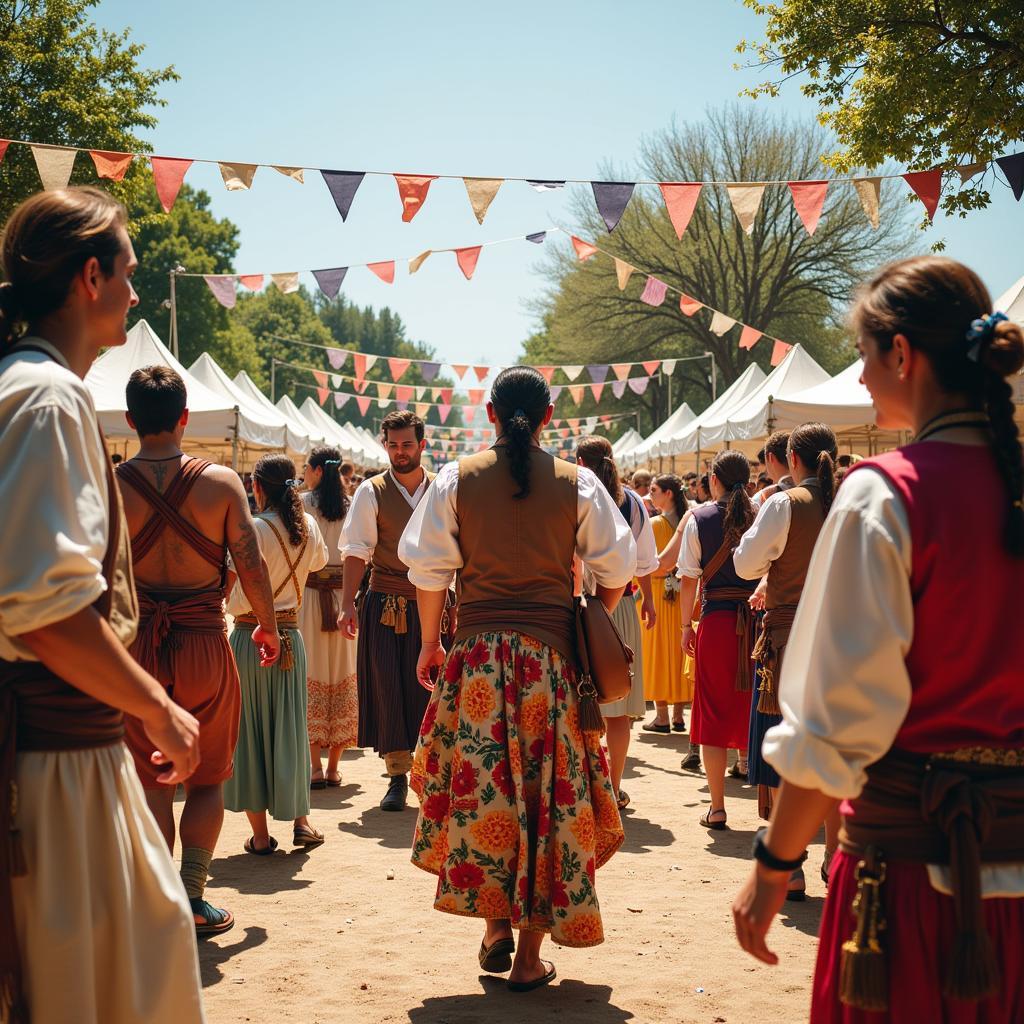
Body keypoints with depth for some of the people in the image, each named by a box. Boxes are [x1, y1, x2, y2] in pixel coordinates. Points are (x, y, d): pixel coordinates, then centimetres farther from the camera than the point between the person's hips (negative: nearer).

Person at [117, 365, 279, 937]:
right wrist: (269, 627, 11)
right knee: (207, 780, 12)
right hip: (205, 643, -1)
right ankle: (194, 899, 10)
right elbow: (251, 565, -5)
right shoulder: (221, 482, -6)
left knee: (152, 782, 13)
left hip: (138, 647, 1)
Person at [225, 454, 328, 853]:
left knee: (250, 731, 5)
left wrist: (228, 580, 0)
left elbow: (242, 602, -17)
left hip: (251, 637, -4)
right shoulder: (308, 526, 2)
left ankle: (260, 833, 9)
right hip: (291, 636, 5)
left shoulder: (256, 530, -15)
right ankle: (300, 821, 20)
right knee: (290, 727, 15)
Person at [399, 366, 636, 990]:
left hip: (477, 654, 0)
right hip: (553, 656, 0)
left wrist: (430, 644, 10)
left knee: (480, 791, 14)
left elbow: (428, 569, 0)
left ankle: (495, 928, 17)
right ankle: (530, 955, 11)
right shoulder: (578, 483, -1)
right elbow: (616, 570, 1)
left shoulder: (458, 478, 0)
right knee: (550, 796, 6)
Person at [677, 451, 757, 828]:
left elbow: (689, 578, -1)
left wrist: (686, 625, 7)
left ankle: (717, 808, 7)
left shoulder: (699, 518, -1)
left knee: (714, 713, 6)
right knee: (753, 710, 10)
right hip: (756, 618, 2)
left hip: (716, 618, -1)